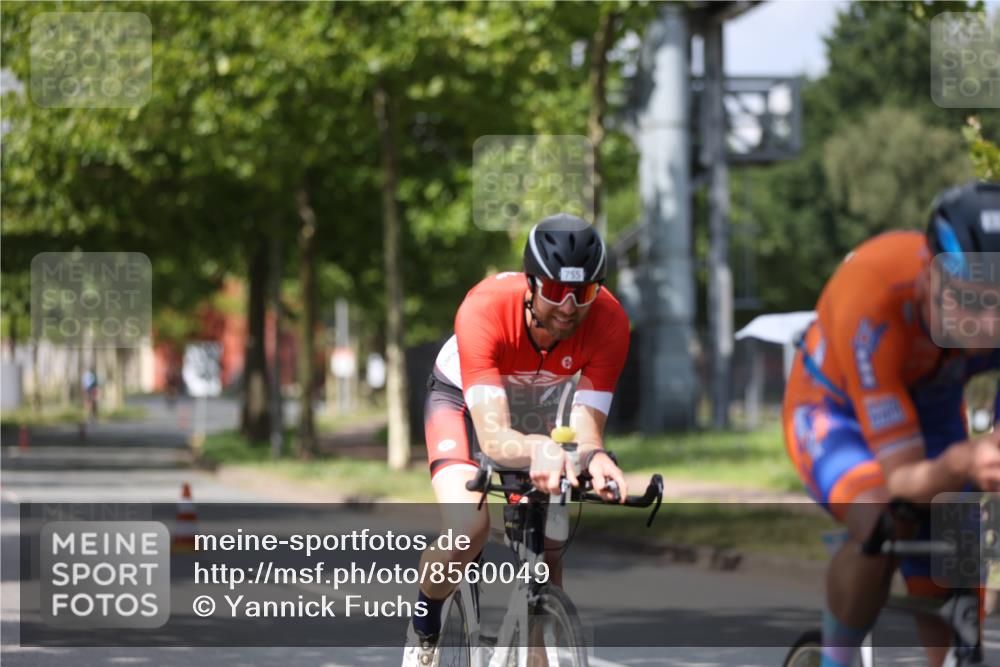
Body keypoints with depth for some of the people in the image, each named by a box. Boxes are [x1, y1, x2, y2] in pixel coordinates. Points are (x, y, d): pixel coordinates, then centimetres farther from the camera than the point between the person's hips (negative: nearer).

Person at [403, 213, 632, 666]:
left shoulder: (609, 322, -32)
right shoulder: (485, 310, -41)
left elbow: (584, 430, -32)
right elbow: (493, 437, -45)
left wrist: (593, 458, -56)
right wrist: (539, 450, -67)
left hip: (532, 407, 3)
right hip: (463, 399, -3)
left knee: (548, 546, -10)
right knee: (468, 528, -26)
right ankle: (424, 627, 2)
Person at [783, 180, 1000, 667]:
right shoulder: (872, 302, -41)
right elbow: (903, 480, -41)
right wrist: (960, 464, -64)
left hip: (932, 413, 4)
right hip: (837, 412, -4)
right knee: (880, 525, -35)